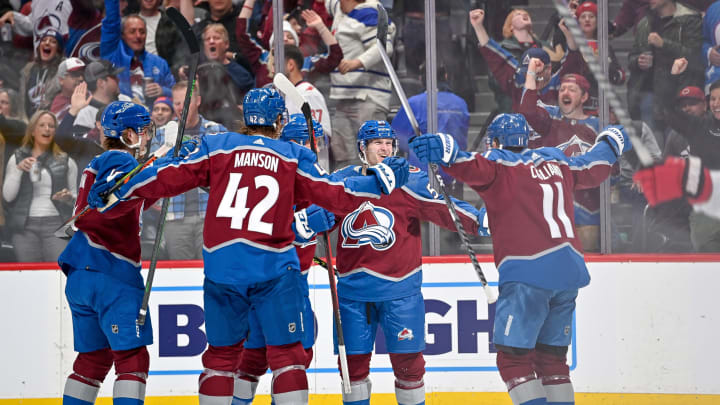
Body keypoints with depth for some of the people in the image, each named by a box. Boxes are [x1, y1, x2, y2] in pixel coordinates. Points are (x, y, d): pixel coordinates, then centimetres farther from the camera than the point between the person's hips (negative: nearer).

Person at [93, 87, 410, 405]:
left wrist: (121, 189, 16)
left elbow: (170, 179, 5)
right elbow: (334, 195, 4)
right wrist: (382, 180, 14)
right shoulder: (294, 157, 7)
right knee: (286, 353, 2)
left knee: (221, 354, 13)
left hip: (221, 268, 2)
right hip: (274, 268, -2)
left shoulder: (215, 147, 8)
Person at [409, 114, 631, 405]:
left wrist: (447, 153, -38)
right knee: (552, 356, 17)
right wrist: (610, 143, 54)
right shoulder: (555, 161, 19)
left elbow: (475, 168, -21)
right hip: (570, 269, 7)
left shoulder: (498, 164, 1)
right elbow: (592, 169, 35)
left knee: (513, 357, -6)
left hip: (529, 274, -7)